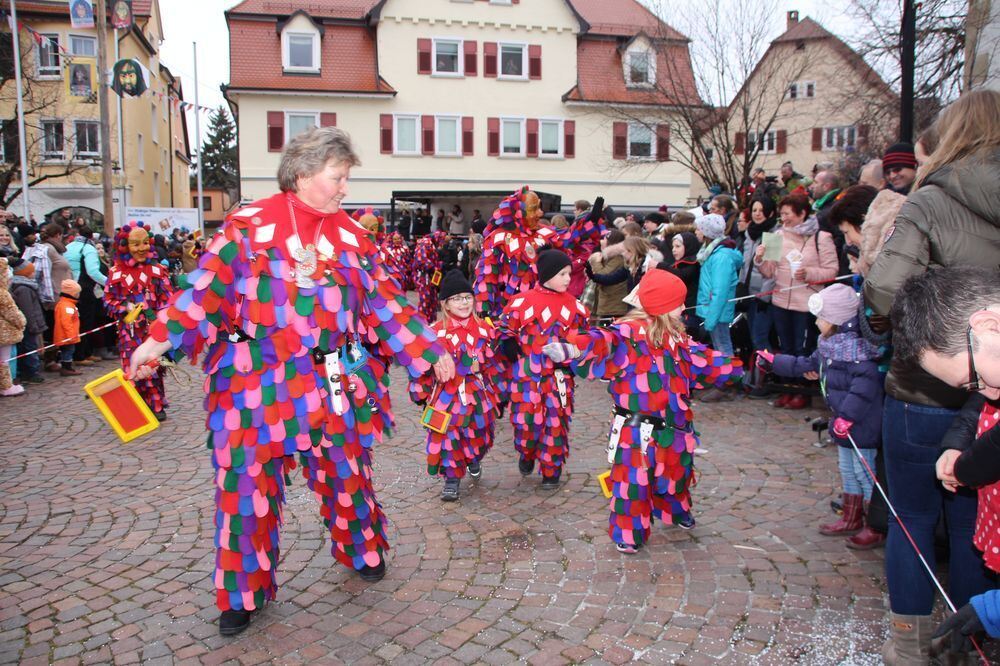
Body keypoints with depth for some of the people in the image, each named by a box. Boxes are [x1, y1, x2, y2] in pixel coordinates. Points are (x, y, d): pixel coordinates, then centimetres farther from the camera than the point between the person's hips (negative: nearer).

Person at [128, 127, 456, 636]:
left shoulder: (350, 235, 7)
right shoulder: (248, 227, -4)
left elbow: (385, 303, 9)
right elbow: (205, 288, -7)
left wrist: (430, 352, 6)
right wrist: (158, 341, -18)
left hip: (332, 380, 3)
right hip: (255, 380, -2)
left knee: (344, 471, 13)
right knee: (247, 480, 3)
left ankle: (362, 550, 41)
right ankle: (243, 591, 22)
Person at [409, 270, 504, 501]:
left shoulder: (484, 329, -2)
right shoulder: (436, 333, -9)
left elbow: (494, 363, 6)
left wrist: (498, 393, 9)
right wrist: (422, 393, 2)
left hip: (478, 395, 2)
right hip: (447, 396, -2)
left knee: (478, 435, 13)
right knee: (447, 437, -3)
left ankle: (474, 461, 46)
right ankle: (452, 478, 16)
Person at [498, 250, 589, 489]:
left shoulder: (573, 306, 3)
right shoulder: (522, 302, -7)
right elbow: (506, 332, 3)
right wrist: (515, 355, -4)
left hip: (559, 375, 2)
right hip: (526, 374, -2)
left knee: (556, 421, 2)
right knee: (526, 419, -3)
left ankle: (551, 471, 19)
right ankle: (527, 455, 29)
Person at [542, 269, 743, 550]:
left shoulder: (677, 338, 9)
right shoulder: (632, 332, -17)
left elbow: (702, 359, 22)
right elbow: (606, 340, -35)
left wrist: (735, 367, 27)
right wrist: (572, 348, -53)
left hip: (673, 426, 7)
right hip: (637, 429, -7)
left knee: (676, 472, 24)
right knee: (633, 479, -2)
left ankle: (676, 511, 52)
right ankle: (628, 534, 17)